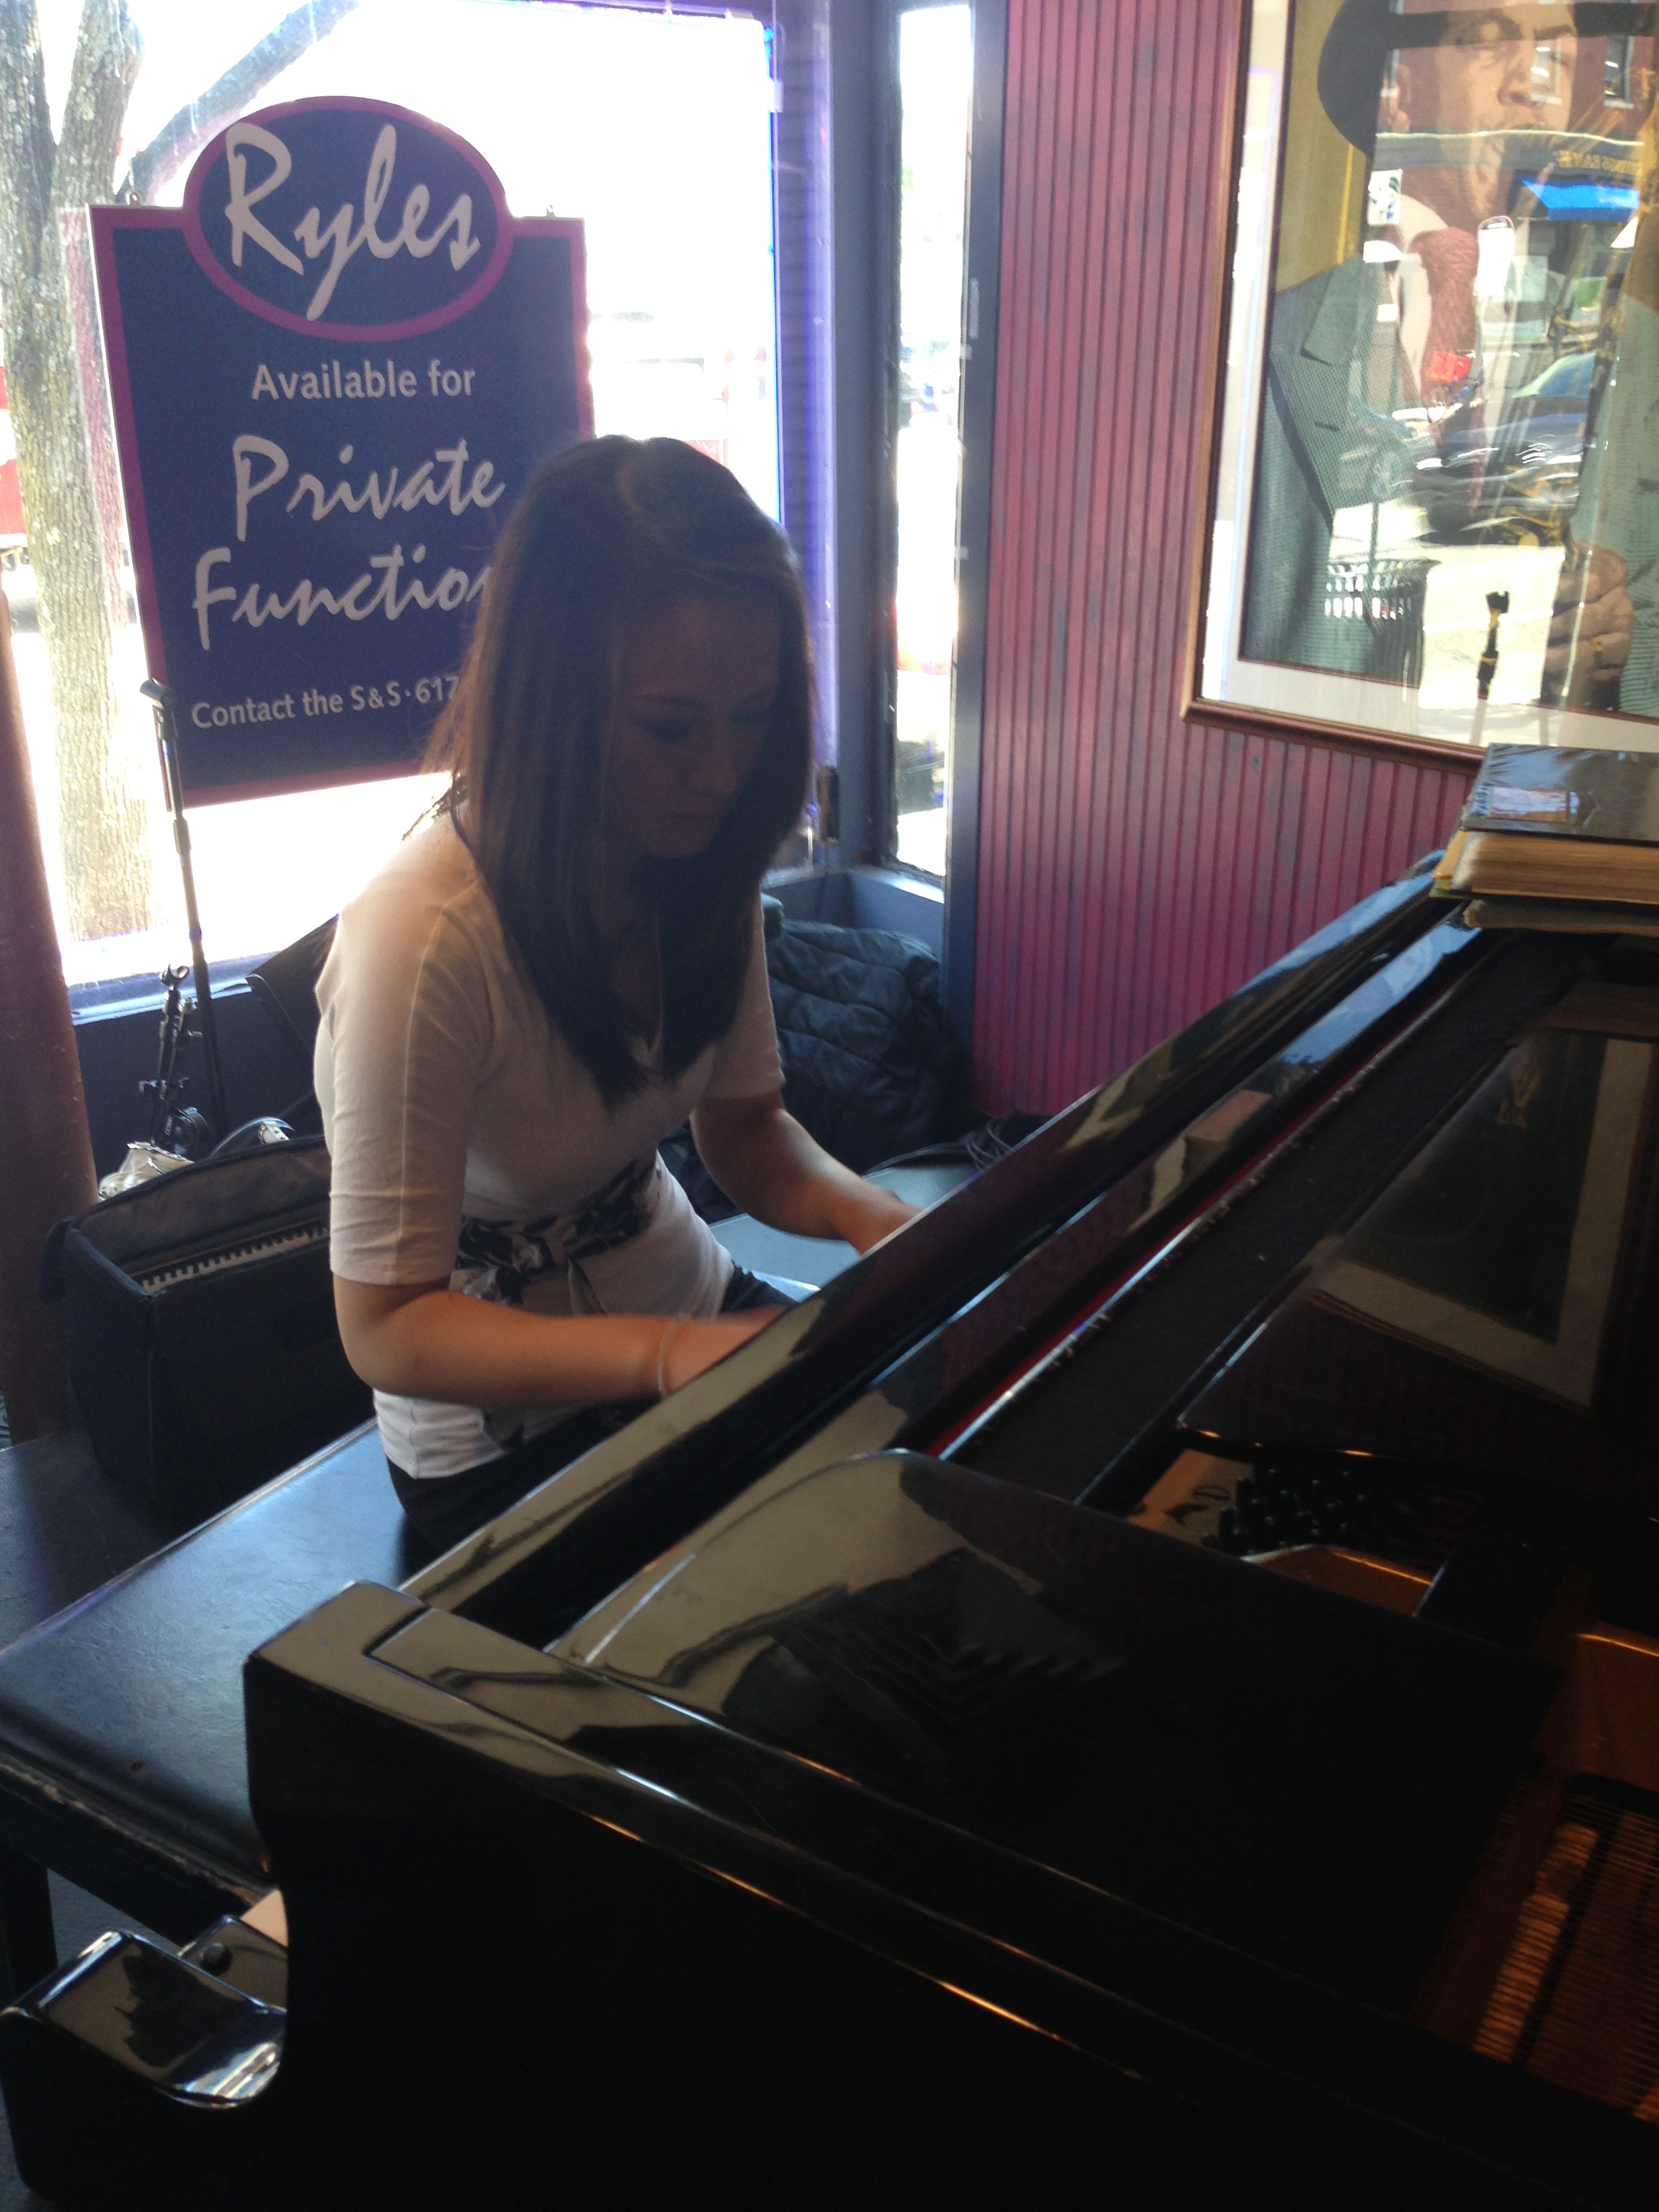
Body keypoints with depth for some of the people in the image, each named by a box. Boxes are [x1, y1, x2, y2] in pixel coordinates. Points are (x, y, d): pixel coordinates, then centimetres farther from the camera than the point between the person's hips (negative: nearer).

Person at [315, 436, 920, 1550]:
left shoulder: (702, 862, -7)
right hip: (508, 1441, -6)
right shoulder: (423, 943, -30)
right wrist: (665, 1357, -39)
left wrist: (872, 1214, -18)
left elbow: (745, 1127, 3)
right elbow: (385, 1328, -25)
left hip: (690, 1307, 7)